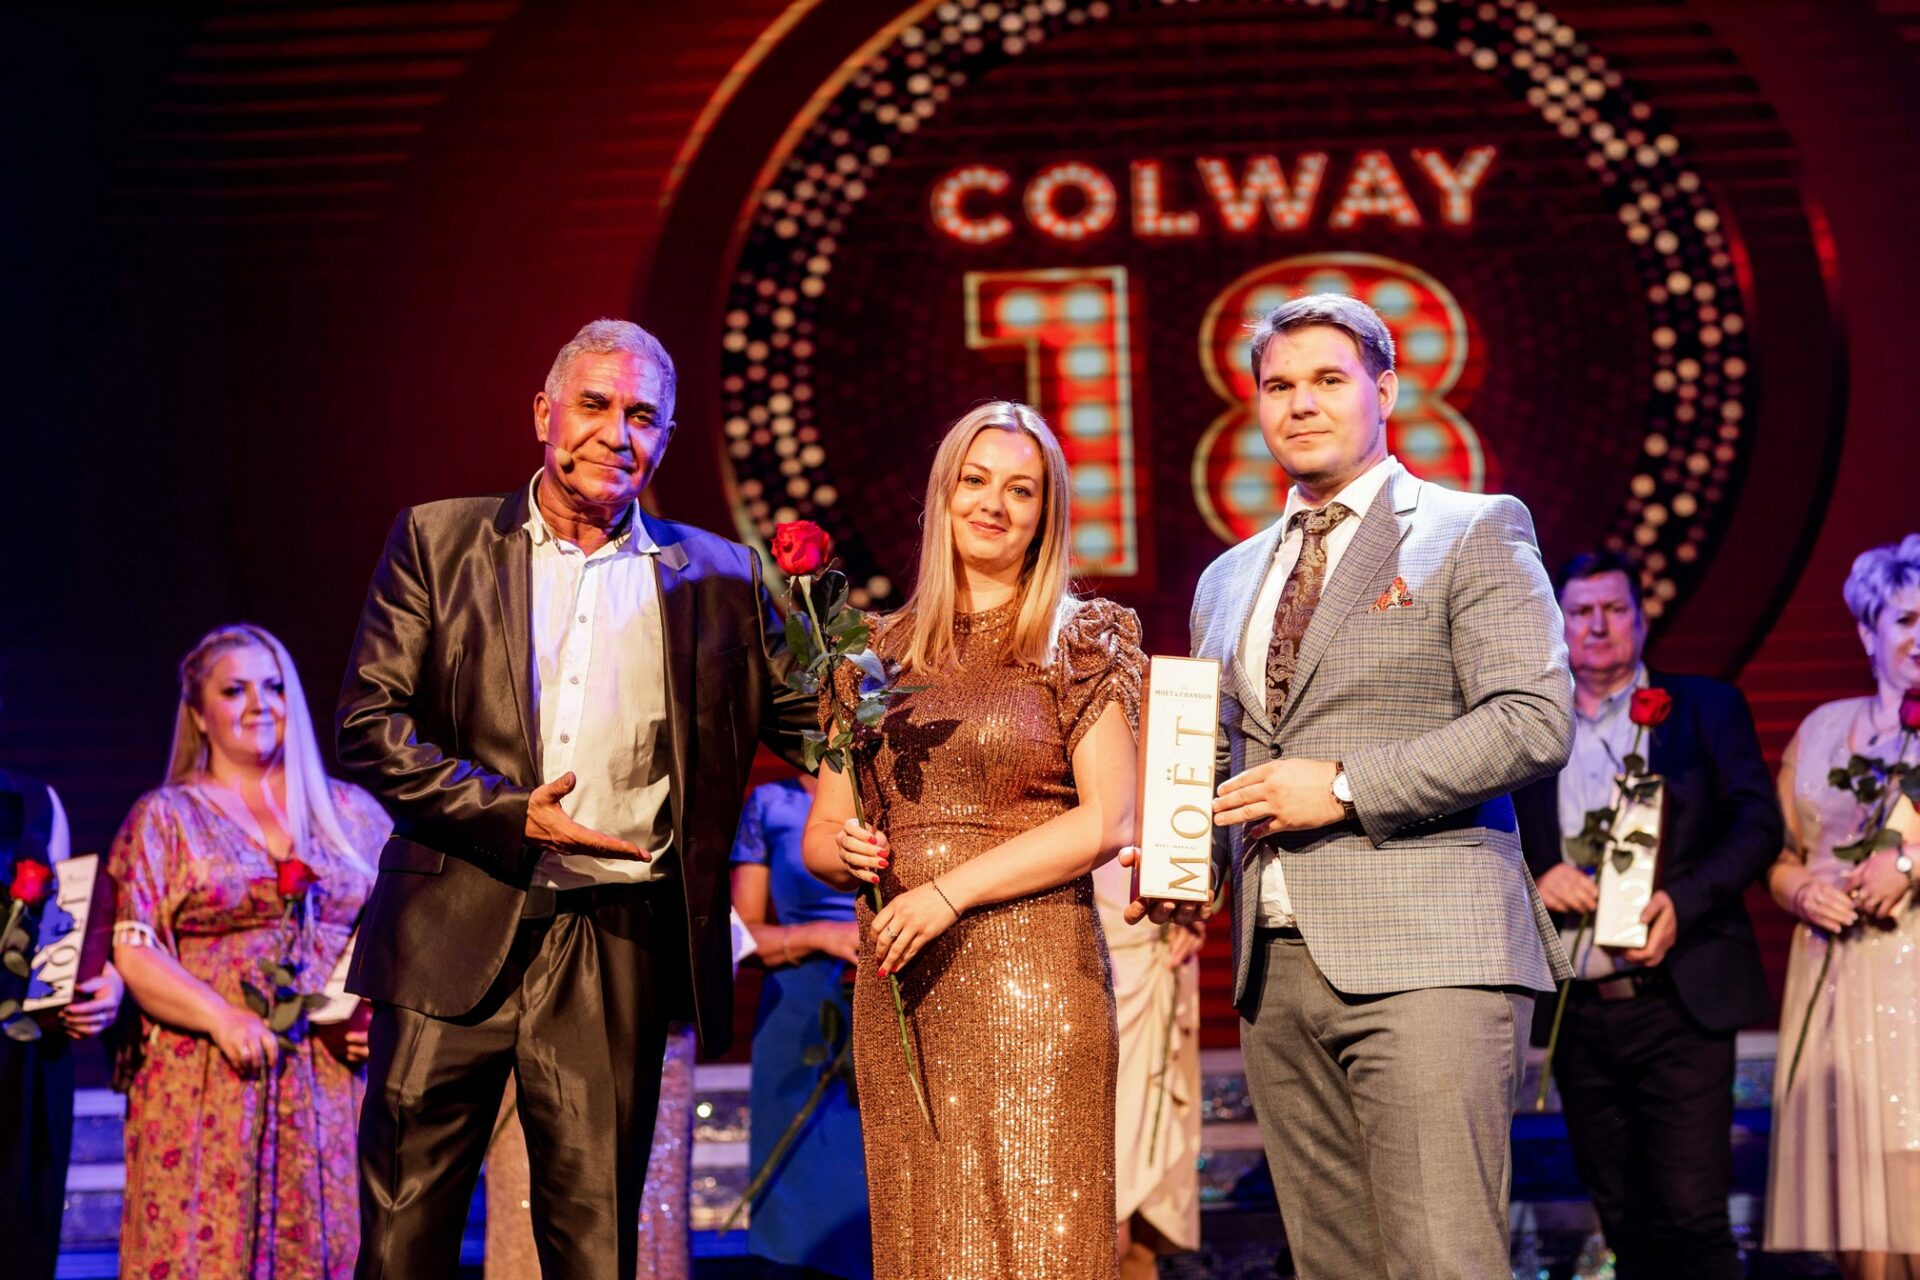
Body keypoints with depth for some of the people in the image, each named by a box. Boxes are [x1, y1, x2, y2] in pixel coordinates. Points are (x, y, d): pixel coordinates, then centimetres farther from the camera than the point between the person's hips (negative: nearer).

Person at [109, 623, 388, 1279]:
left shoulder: (352, 812, 16)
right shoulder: (164, 818, 9)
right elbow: (131, 953, -1)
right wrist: (222, 1017, -15)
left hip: (338, 1083, 2)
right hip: (209, 1089, -2)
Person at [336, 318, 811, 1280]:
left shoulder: (718, 579, 9)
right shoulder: (437, 542, 5)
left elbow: (809, 722, 11)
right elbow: (369, 723, -1)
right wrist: (507, 812, -13)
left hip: (617, 952, 1)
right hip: (455, 937, -1)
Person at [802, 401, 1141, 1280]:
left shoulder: (1081, 644, 3)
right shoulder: (882, 653, 14)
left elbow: (1108, 819, -7)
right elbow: (819, 834, 16)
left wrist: (952, 890, -14)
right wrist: (846, 853, -8)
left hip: (1031, 977, -4)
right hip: (898, 986, 4)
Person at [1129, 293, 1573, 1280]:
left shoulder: (1474, 532, 3)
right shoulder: (1227, 581, 22)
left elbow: (1535, 721, -9)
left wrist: (1345, 786, -14)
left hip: (1423, 956, -6)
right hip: (1277, 969, 6)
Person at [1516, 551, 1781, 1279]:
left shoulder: (1705, 709, 7)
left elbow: (1758, 822, -2)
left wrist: (1682, 902, -17)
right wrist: (1536, 880, -11)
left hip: (1678, 1005, -3)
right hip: (1577, 1014, 3)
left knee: (1691, 1217, -10)